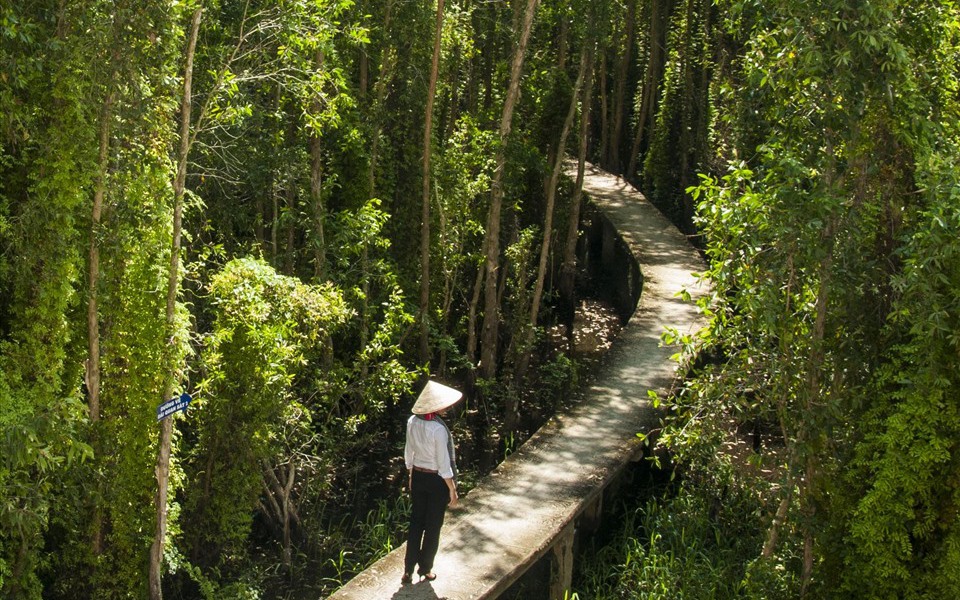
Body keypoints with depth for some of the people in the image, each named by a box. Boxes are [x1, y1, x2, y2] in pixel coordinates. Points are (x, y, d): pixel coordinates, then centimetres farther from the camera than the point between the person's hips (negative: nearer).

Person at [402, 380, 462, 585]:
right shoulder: (438, 429, -26)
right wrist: (452, 490, -9)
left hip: (417, 476, 6)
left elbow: (408, 453, 5)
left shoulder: (412, 422, -7)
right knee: (433, 526, 12)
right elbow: (443, 463, -19)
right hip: (437, 480, -6)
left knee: (416, 522, 16)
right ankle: (425, 569, 25)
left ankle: (408, 569, 20)